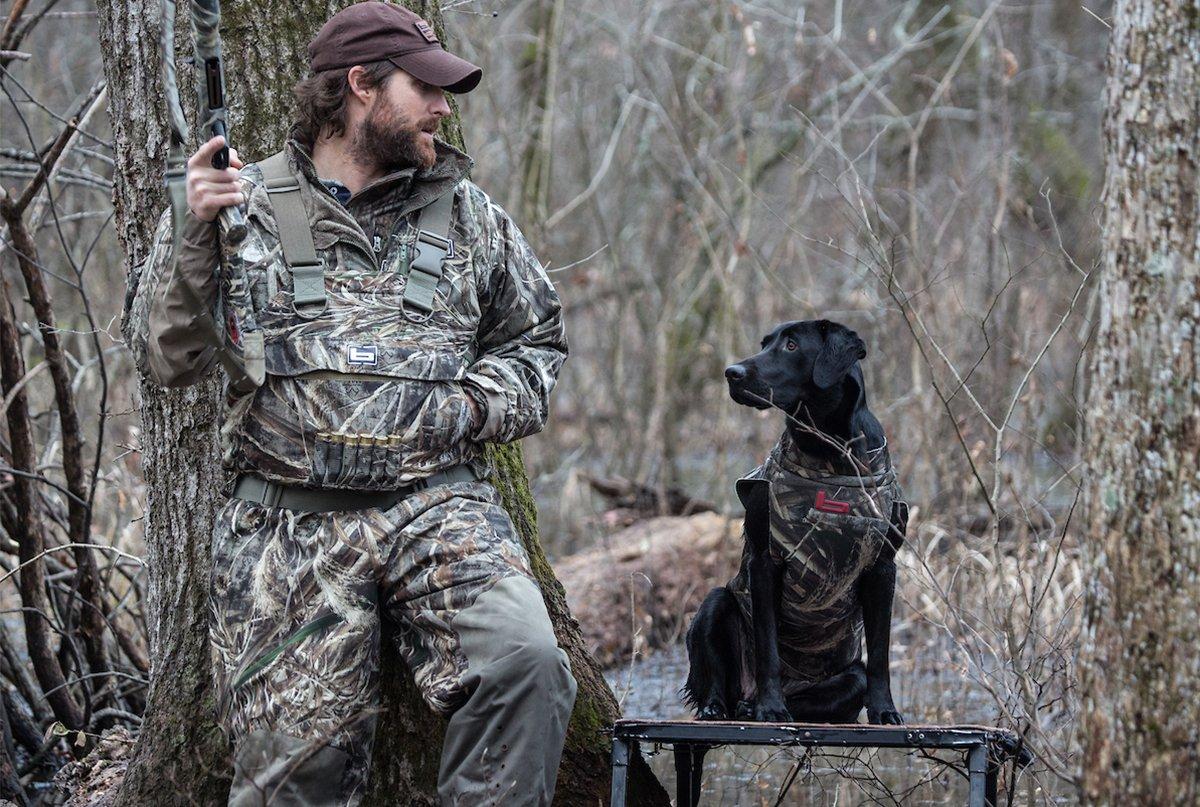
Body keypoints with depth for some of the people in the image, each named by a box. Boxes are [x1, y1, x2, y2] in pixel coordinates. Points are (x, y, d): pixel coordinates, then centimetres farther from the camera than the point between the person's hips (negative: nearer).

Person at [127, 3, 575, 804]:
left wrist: (475, 406, 1)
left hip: (438, 506, 1)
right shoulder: (250, 205, 9)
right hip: (288, 520, -1)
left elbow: (536, 343, 22)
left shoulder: (467, 213, 15)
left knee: (525, 662, -27)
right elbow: (169, 360, 6)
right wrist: (193, 233, -8)